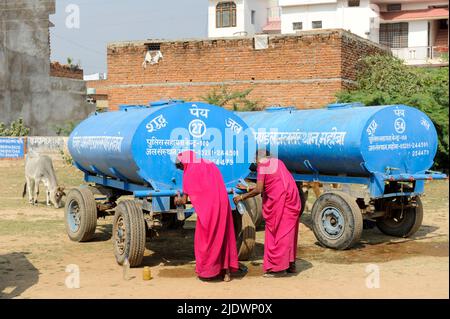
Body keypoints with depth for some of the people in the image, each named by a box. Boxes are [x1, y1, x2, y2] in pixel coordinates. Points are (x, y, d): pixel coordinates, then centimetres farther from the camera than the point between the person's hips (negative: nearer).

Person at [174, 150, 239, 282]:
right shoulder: (211, 165, 18)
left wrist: (178, 200, 23)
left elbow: (184, 200, 1)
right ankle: (226, 271, 13)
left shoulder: (189, 171, 1)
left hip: (207, 208, -5)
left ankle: (206, 272, 12)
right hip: (222, 204, 5)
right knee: (224, 236, 12)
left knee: (205, 238, 7)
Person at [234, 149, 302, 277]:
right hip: (292, 198, 8)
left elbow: (258, 190, -9)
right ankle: (290, 264, 20)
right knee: (288, 231, 15)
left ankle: (278, 267, 0)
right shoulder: (277, 162, 21)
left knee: (277, 232, -2)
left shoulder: (262, 166, -2)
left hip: (280, 201, -8)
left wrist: (242, 197, 2)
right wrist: (248, 188, 31)